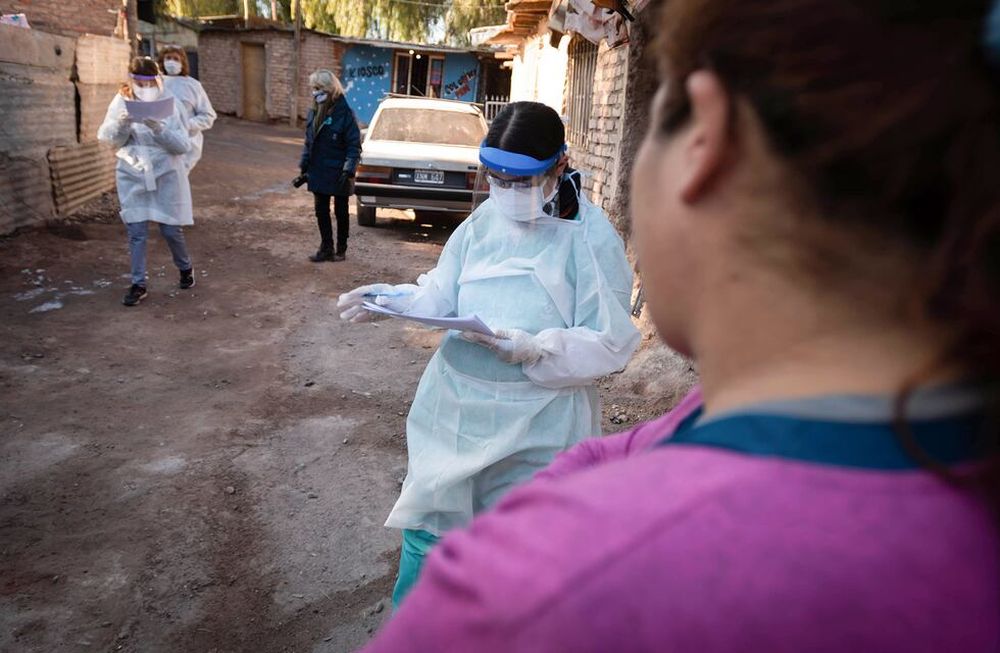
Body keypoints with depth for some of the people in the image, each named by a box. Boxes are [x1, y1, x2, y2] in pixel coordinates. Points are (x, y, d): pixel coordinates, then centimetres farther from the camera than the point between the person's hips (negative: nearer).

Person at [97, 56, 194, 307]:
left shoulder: (169, 104, -7)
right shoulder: (121, 102, -2)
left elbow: (184, 146, -11)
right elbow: (110, 140, -4)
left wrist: (159, 129, -27)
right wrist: (122, 123, -24)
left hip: (166, 175, -1)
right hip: (132, 176, 2)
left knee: (171, 229, 4)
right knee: (136, 232, 2)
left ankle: (185, 268, 31)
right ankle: (138, 284, 13)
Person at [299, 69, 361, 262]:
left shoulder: (345, 114, -14)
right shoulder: (314, 112, 5)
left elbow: (354, 146, -13)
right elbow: (309, 142, 13)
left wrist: (348, 171, -19)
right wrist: (304, 167, 11)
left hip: (338, 173, -6)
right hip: (318, 172, 6)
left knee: (340, 211, 8)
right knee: (321, 211, 10)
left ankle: (341, 249, 21)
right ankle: (326, 248, 21)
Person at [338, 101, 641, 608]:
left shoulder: (591, 238, -11)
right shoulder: (486, 218, 2)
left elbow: (609, 346, -14)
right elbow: (442, 297, 6)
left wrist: (535, 350, -27)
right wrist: (392, 300, -12)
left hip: (536, 426, -4)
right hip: (455, 407, 5)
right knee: (426, 528, 17)